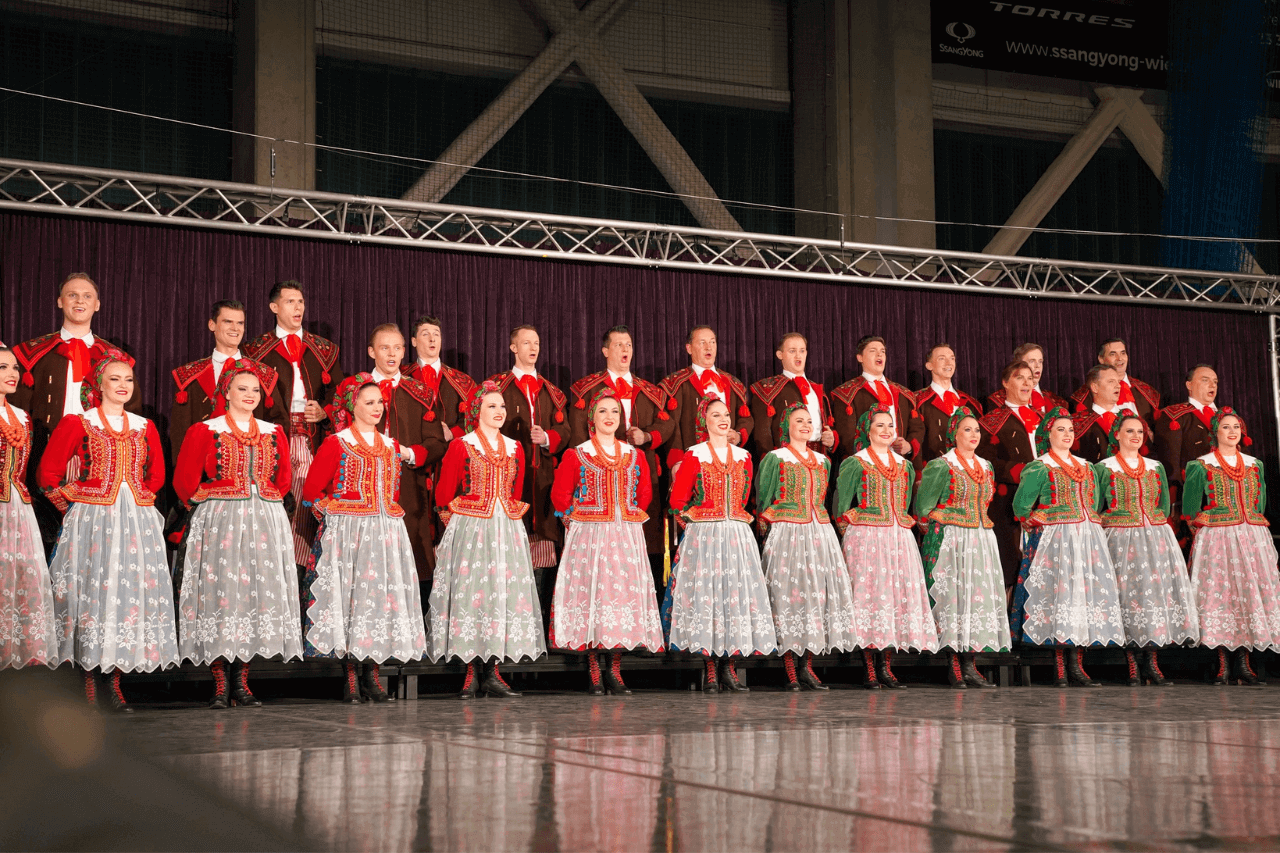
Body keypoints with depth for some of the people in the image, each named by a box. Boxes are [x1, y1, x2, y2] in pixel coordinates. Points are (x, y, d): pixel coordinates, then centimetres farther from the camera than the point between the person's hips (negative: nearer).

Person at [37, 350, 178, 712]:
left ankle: (114, 682, 6)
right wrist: (72, 504, 2)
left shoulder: (144, 427, 12)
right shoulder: (77, 424, 0)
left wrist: (141, 499, 12)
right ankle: (89, 682, 0)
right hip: (92, 519, -4)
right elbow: (48, 473, 2)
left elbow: (156, 474, 24)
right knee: (92, 591, -6)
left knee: (130, 591, 0)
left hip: (136, 519, 4)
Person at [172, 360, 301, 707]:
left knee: (258, 590, 0)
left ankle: (241, 680, 7)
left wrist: (265, 504, 11)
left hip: (265, 522, 4)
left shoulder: (274, 433, 13)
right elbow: (184, 480, 1)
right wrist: (209, 505, 5)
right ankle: (220, 684, -5)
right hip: (219, 521, -4)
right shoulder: (204, 431, 2)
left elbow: (284, 479, 21)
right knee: (221, 591, -8)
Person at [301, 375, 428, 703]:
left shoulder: (391, 446, 14)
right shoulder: (336, 444, -2)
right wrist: (336, 510, 4)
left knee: (382, 596, 1)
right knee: (349, 595, -7)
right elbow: (311, 492, 0)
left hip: (387, 533, 5)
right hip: (347, 531, -5)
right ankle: (350, 676, -2)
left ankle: (372, 672, 8)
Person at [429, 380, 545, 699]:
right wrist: (461, 522, 7)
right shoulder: (461, 446, -1)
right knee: (470, 593, -7)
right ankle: (472, 672, -2)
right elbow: (444, 494, 2)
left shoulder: (515, 448, 12)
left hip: (507, 529, 4)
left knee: (503, 592, 0)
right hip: (469, 529, -4)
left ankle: (492, 671, 4)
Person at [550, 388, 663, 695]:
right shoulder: (576, 455, 3)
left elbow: (645, 493, 19)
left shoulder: (635, 456, 12)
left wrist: (631, 517, 11)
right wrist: (575, 518, 3)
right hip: (588, 536, -3)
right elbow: (560, 494, 5)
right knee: (591, 591, -7)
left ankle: (615, 669, 7)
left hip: (626, 535, 3)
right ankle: (594, 672, -1)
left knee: (624, 589, -1)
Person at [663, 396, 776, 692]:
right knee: (706, 593, -5)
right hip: (702, 535, -4)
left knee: (736, 593, 0)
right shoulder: (694, 456, -1)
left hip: (737, 534, 4)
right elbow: (678, 499, 0)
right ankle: (710, 670, -1)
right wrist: (697, 521, 5)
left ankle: (729, 666, 7)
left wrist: (731, 519, 14)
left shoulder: (743, 457, 12)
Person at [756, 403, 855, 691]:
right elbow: (763, 500, 2)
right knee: (788, 592, -9)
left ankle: (806, 666, 6)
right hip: (787, 534, -5)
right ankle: (790, 671, -7)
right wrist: (769, 527, -1)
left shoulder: (823, 460, 17)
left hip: (820, 533, 5)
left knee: (818, 590, 0)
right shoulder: (775, 458, 2)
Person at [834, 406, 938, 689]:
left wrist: (905, 525, 14)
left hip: (899, 538, 5)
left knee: (897, 594, 0)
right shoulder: (855, 464, 1)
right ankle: (870, 670, -6)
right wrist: (850, 533, -2)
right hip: (866, 537, -5)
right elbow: (841, 505, 1)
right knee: (869, 594, -9)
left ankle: (886, 668, 8)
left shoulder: (905, 466, 16)